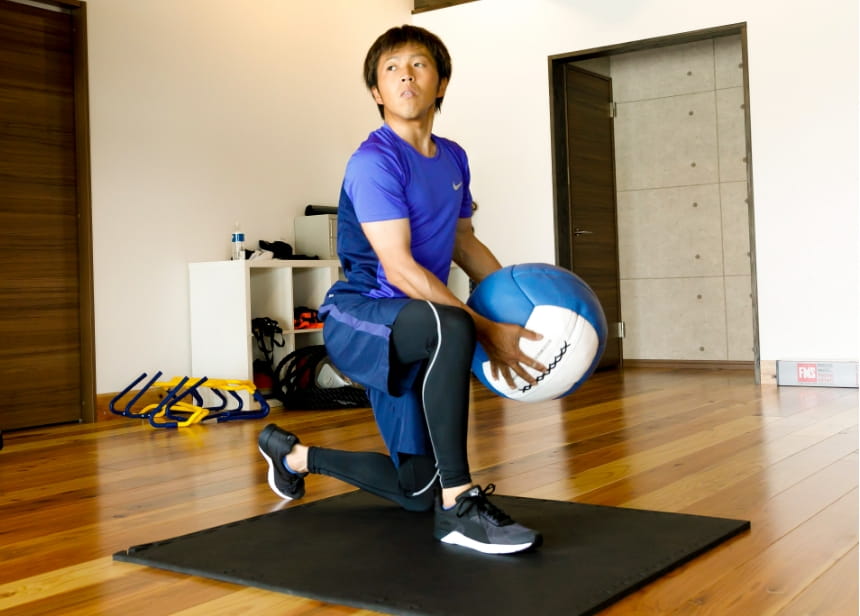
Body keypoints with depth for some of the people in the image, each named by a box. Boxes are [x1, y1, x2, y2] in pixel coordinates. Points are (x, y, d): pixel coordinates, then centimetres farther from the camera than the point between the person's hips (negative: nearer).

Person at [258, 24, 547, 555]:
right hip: (356, 319, -8)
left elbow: (463, 242, 21)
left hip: (409, 333, 8)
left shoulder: (453, 158, 9)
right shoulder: (374, 161, -16)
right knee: (450, 327, -41)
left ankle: (295, 455, 36)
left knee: (418, 491, 12)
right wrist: (487, 332, -24)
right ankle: (458, 505, -30)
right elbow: (400, 270, -22)